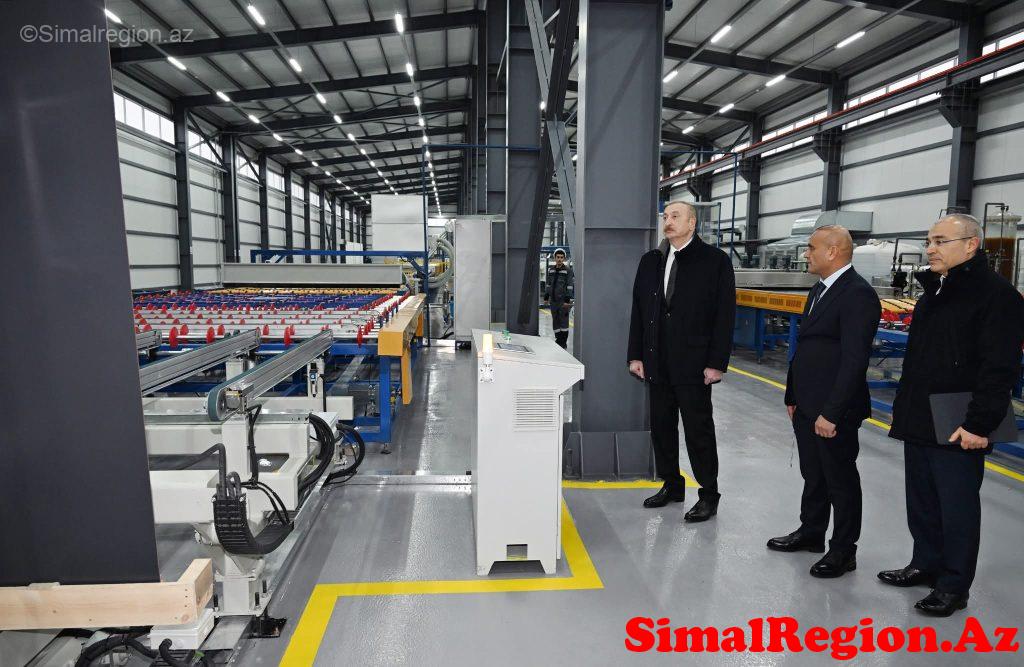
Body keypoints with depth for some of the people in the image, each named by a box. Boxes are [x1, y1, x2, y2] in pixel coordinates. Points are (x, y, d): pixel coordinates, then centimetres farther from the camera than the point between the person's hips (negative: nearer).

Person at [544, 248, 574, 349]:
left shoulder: (568, 270, -5)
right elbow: (547, 284, 17)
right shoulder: (550, 270, 11)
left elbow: (570, 285, -10)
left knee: (564, 321, -3)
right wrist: (546, 297, 12)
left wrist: (567, 300, -16)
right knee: (555, 321, 10)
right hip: (553, 300, 6)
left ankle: (563, 343, 3)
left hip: (563, 300, -5)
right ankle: (558, 340, 19)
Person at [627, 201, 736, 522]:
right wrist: (635, 355, 5)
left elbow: (725, 315, -7)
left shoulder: (715, 260, -4)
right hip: (657, 363, 5)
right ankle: (671, 485, 29)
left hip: (693, 363, -5)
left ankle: (708, 495, 17)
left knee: (699, 430, 3)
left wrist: (717, 363, -12)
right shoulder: (650, 261, 10)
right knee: (661, 426, 13)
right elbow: (638, 310, 11)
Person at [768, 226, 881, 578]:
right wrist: (793, 396, 16)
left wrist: (831, 413, -23)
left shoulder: (858, 295, -18)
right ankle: (811, 532, 37)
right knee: (812, 474, 21)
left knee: (840, 480, 7)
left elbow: (854, 360, -23)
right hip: (807, 406, 9)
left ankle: (843, 550, 22)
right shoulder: (819, 290, 12)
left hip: (834, 412, -9)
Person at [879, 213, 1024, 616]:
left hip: (957, 430, -8)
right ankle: (926, 564, 34)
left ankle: (954, 586, 19)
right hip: (918, 424, 8)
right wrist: (904, 409, 19)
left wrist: (980, 423, -20)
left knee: (957, 509, 5)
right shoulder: (932, 293, 14)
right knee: (921, 503, 18)